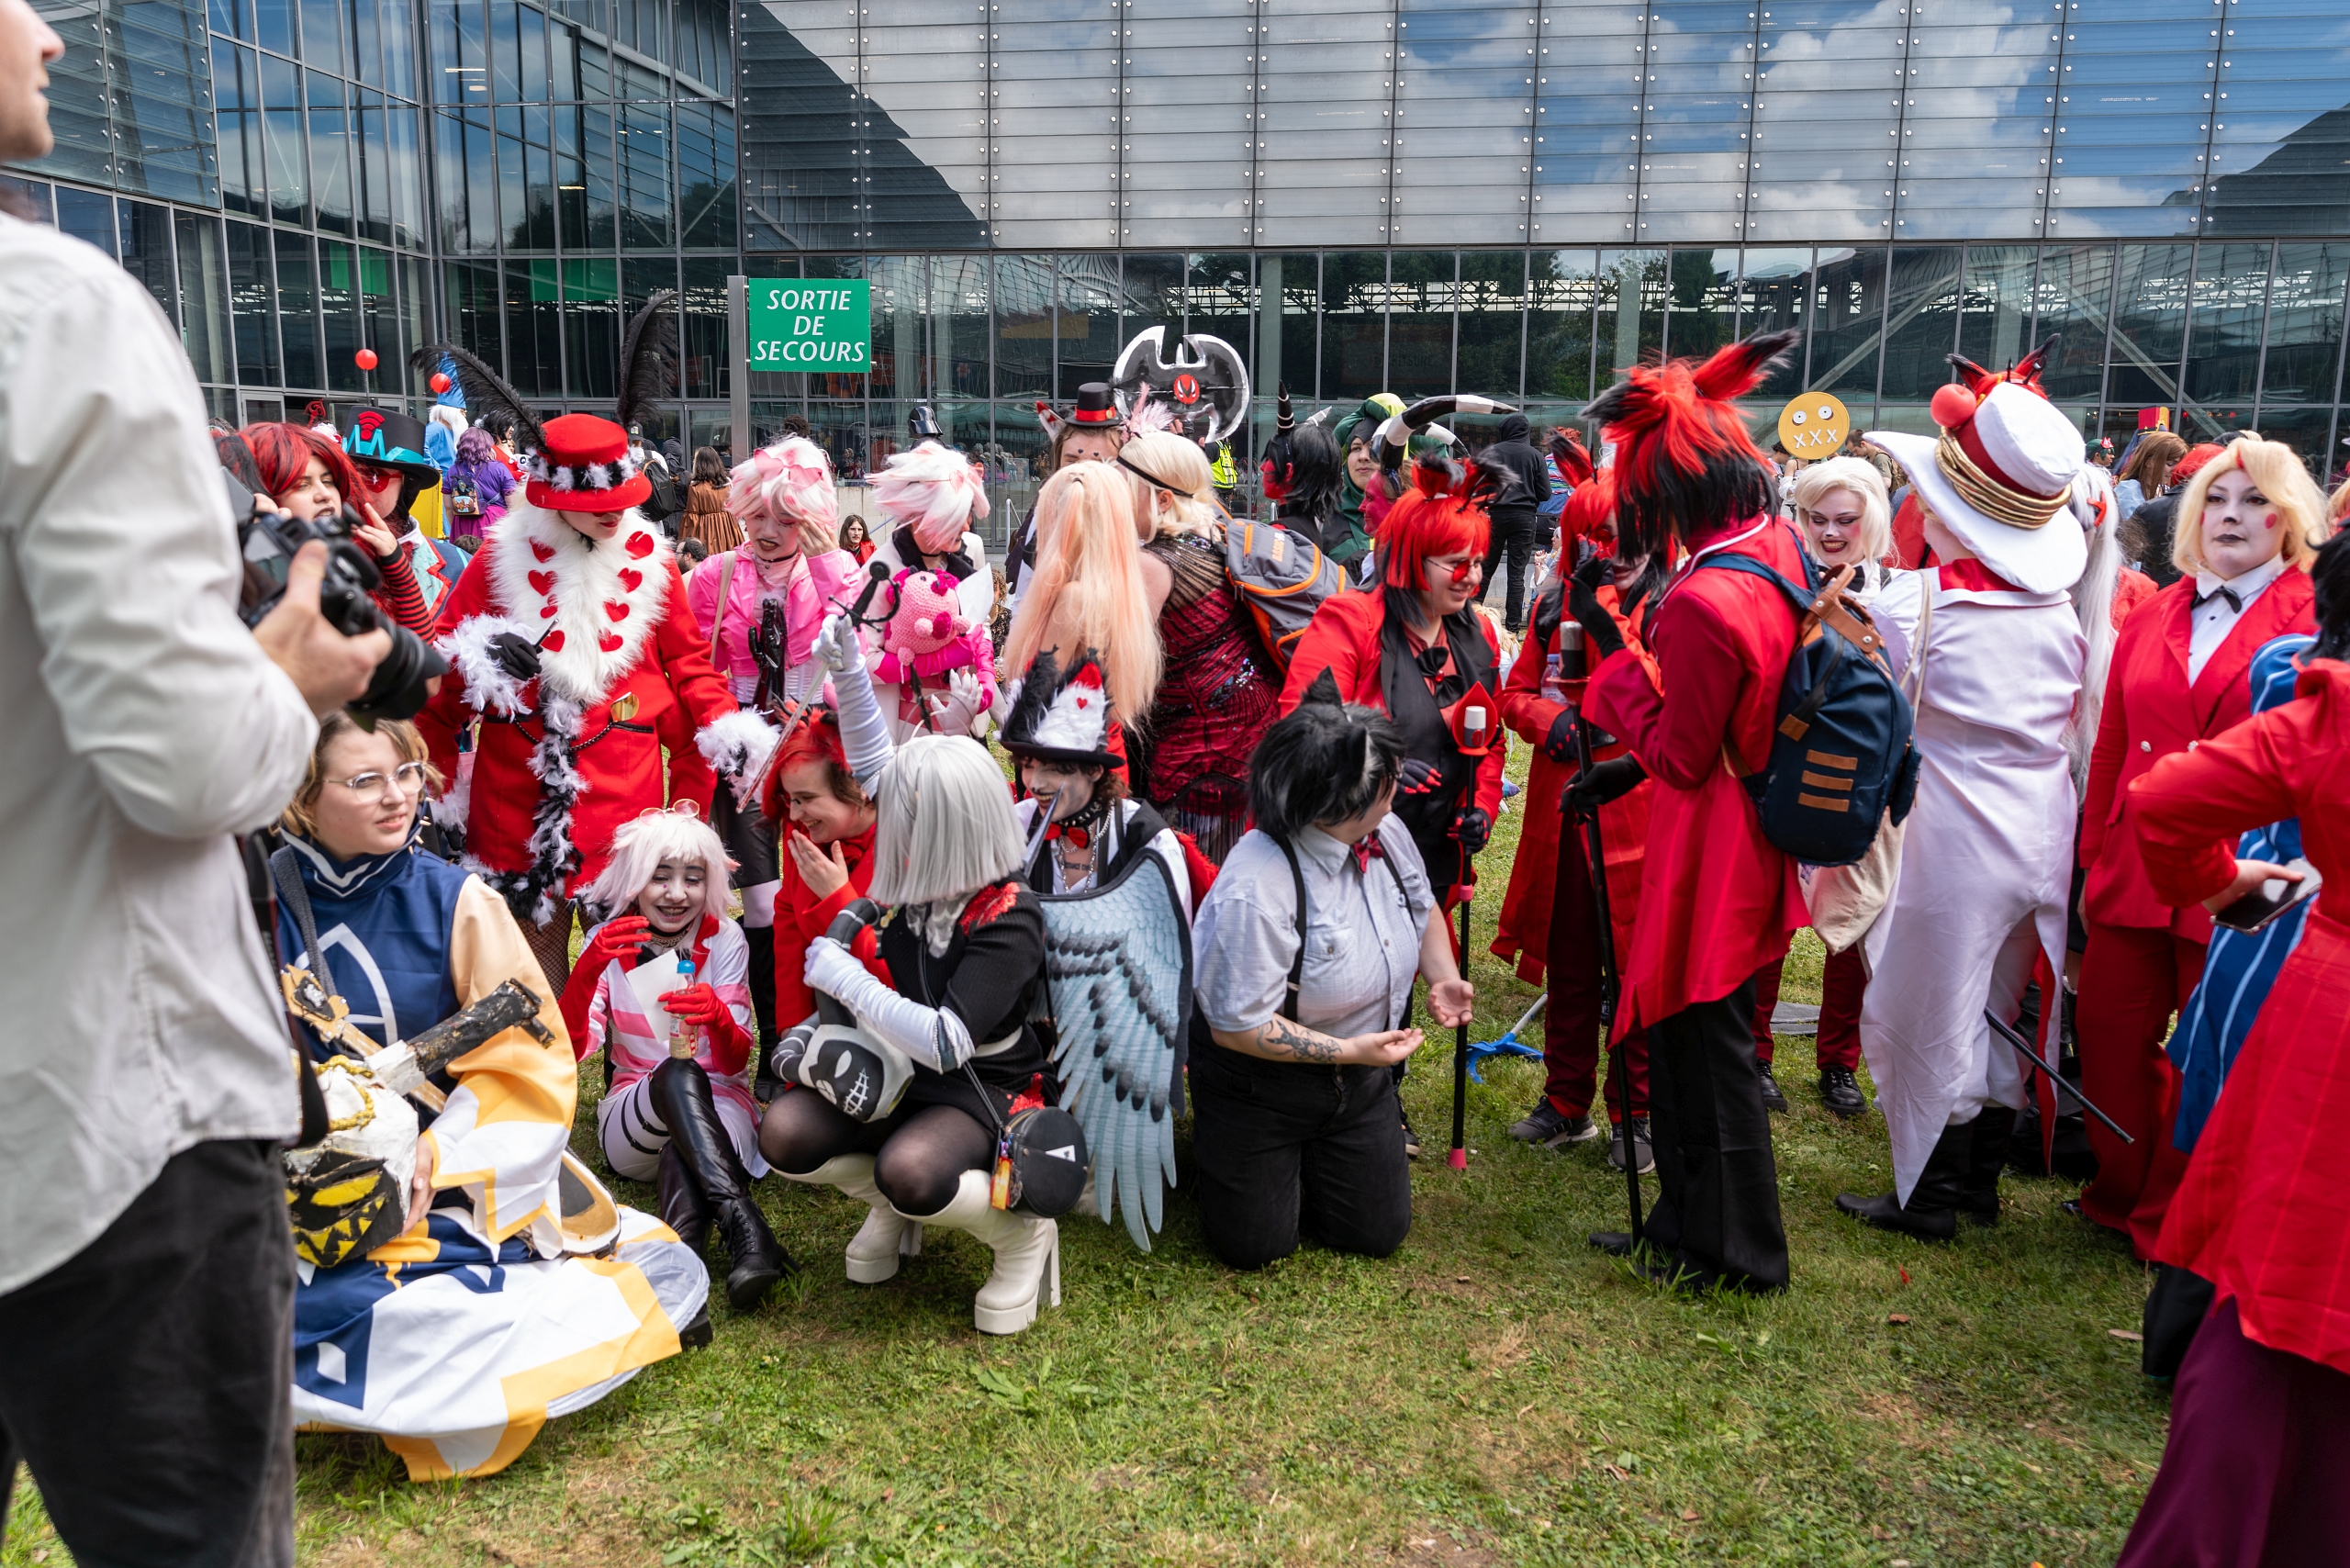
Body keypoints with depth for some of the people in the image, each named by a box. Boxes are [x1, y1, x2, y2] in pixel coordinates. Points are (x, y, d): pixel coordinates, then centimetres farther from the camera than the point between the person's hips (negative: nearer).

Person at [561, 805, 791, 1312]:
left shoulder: (724, 939, -2)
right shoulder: (608, 942, 1)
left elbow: (736, 1062, -10)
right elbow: (570, 1049, -14)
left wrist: (718, 1016, -34)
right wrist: (587, 968, -32)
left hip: (719, 1105, 0)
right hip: (633, 1117, 0)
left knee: (682, 1154, -37)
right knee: (678, 1074, -36)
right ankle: (749, 1234, -51)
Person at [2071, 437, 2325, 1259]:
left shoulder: (2315, 621, -2)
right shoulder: (2152, 619, 12)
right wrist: (2094, 861, 10)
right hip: (2136, 874, 4)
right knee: (2110, 1036, 8)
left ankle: (2172, 1223, 24)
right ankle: (2120, 1197, 29)